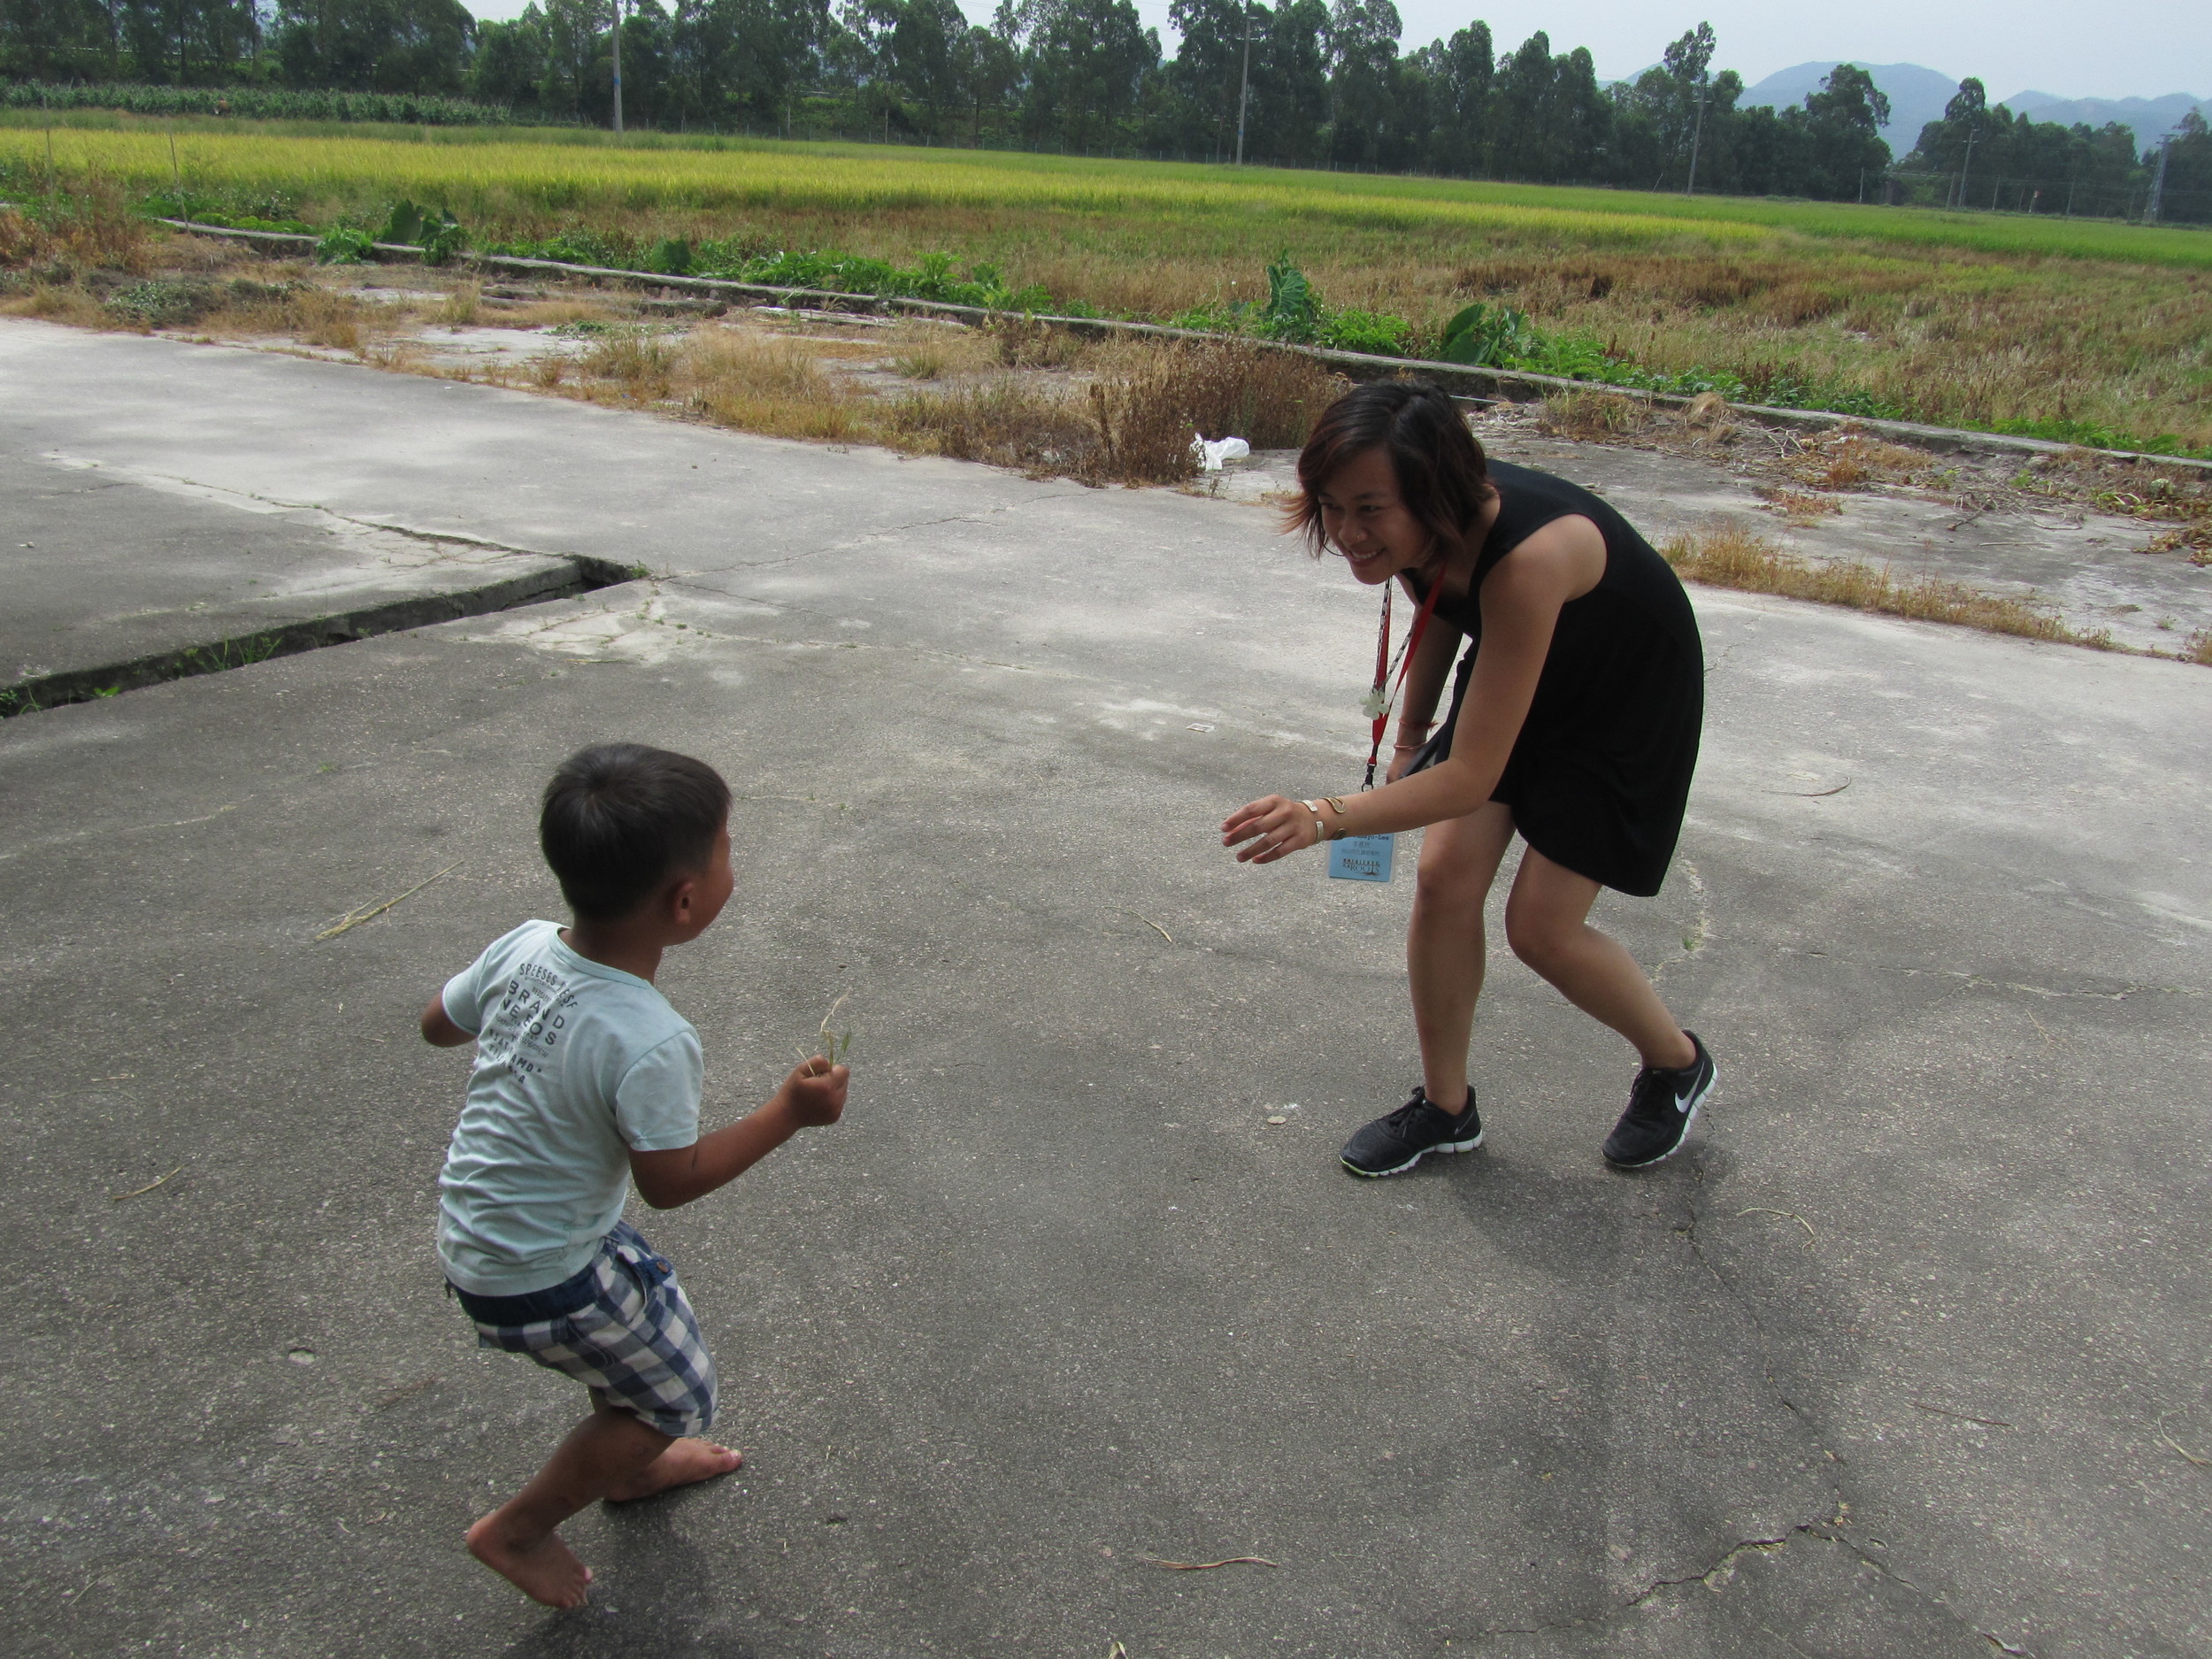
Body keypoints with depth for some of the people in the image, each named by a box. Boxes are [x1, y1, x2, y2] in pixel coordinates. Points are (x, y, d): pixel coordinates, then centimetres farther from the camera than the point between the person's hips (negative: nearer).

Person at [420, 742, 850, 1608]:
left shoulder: (525, 947, -14)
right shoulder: (650, 1045, -35)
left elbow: (438, 1022, 3)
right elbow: (671, 1181, -22)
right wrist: (788, 1113, -16)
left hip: (475, 1227, 8)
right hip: (538, 1279, -8)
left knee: (658, 1310, 29)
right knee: (678, 1395, 14)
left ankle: (630, 1464, 53)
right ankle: (518, 1529, 29)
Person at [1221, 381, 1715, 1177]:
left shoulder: (1526, 557, -43)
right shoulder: (1418, 530, -21)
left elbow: (1472, 777, -42)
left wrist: (1325, 817, -51)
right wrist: (1409, 738, 11)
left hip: (1629, 694, -6)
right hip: (1514, 672, 6)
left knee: (1541, 926, -7)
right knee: (1444, 879, -5)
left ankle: (1678, 1063, 23)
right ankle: (1445, 1108, 14)